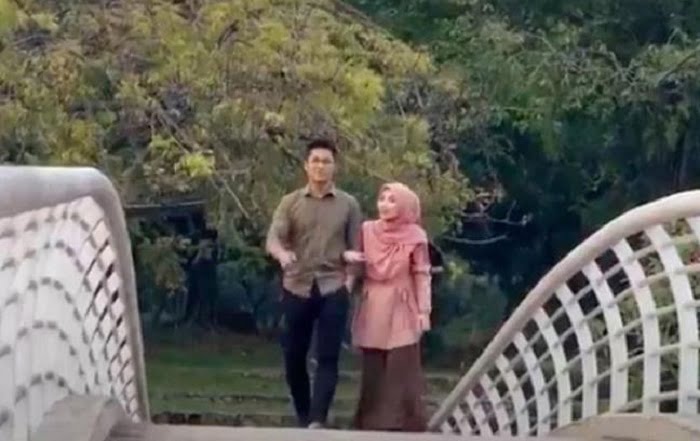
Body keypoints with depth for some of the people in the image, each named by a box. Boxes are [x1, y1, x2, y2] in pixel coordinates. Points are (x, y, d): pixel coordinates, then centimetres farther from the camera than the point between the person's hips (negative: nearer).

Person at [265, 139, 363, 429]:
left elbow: (356, 248, 7)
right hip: (296, 289, 1)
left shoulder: (348, 204, 5)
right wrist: (282, 253, -28)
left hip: (333, 290, -1)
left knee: (327, 358, -7)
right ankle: (303, 418, 23)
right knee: (294, 357, 6)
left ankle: (317, 421, -10)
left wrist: (349, 280, -6)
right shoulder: (290, 202, 4)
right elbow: (272, 238, -6)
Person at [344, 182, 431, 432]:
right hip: (373, 308, 3)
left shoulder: (414, 236, -5)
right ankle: (372, 423, 16)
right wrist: (348, 256, -11)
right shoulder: (367, 230, 4)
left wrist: (423, 310, -9)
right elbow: (351, 254, 13)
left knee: (402, 370, -4)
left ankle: (403, 423, 3)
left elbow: (422, 276, -4)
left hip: (401, 309, -3)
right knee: (373, 371, 7)